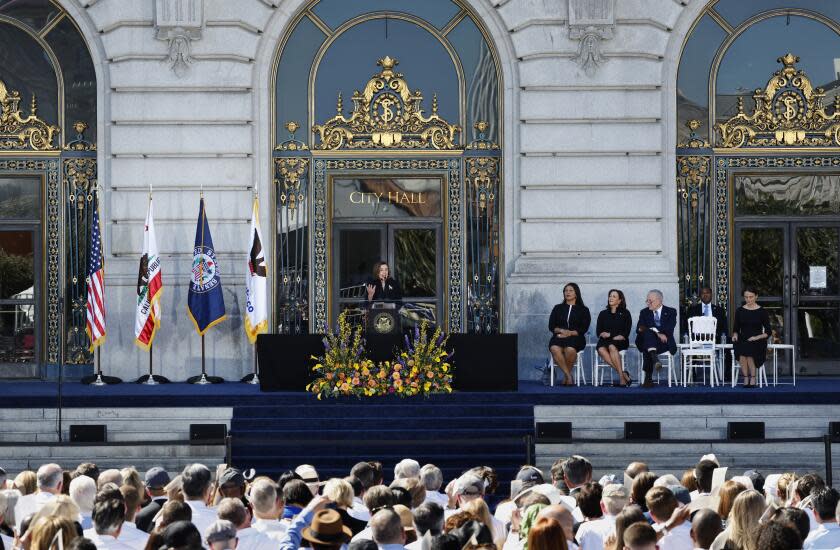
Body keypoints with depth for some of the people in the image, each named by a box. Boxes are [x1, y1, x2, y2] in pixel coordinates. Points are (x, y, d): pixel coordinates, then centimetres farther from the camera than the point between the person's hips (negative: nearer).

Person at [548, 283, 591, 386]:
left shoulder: (583, 310, 15)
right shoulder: (558, 308, 22)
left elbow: (584, 328, 3)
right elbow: (551, 326, 12)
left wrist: (570, 333, -13)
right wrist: (561, 330, -9)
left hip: (576, 338, -2)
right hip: (559, 336, 2)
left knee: (570, 349, -39)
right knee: (554, 349, -36)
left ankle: (566, 376, -17)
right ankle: (568, 375, -27)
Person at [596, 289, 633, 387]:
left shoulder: (625, 313, 11)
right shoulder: (603, 314, 21)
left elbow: (626, 333, 2)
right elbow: (598, 332, 13)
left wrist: (609, 334, -6)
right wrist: (603, 334, -11)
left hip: (620, 342, -3)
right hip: (605, 341, 3)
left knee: (612, 347, -38)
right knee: (601, 349, -33)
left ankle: (621, 377, -40)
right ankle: (622, 373, -36)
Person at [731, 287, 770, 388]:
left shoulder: (762, 312, 5)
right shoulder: (739, 311, 12)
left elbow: (768, 332, 3)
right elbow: (735, 329, 16)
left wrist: (757, 337, -13)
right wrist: (735, 335, -6)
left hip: (757, 341, -2)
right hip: (742, 340, 2)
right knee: (742, 349, -34)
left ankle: (752, 379, -24)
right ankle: (746, 378, -25)